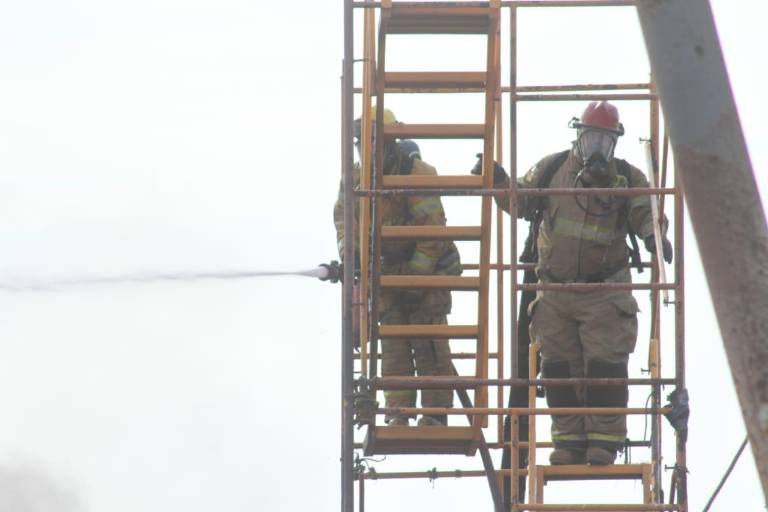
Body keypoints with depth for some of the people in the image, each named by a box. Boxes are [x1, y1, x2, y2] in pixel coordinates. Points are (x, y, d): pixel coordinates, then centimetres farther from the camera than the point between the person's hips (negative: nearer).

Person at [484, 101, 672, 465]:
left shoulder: (628, 179, 1)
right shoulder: (551, 170, 6)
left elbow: (646, 214, -2)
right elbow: (519, 201, 15)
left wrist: (654, 236, -23)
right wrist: (496, 179, 1)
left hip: (604, 294, -3)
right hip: (554, 291, 3)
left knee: (605, 368, -7)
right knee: (559, 368, 5)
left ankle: (604, 441, -2)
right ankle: (569, 439, 13)